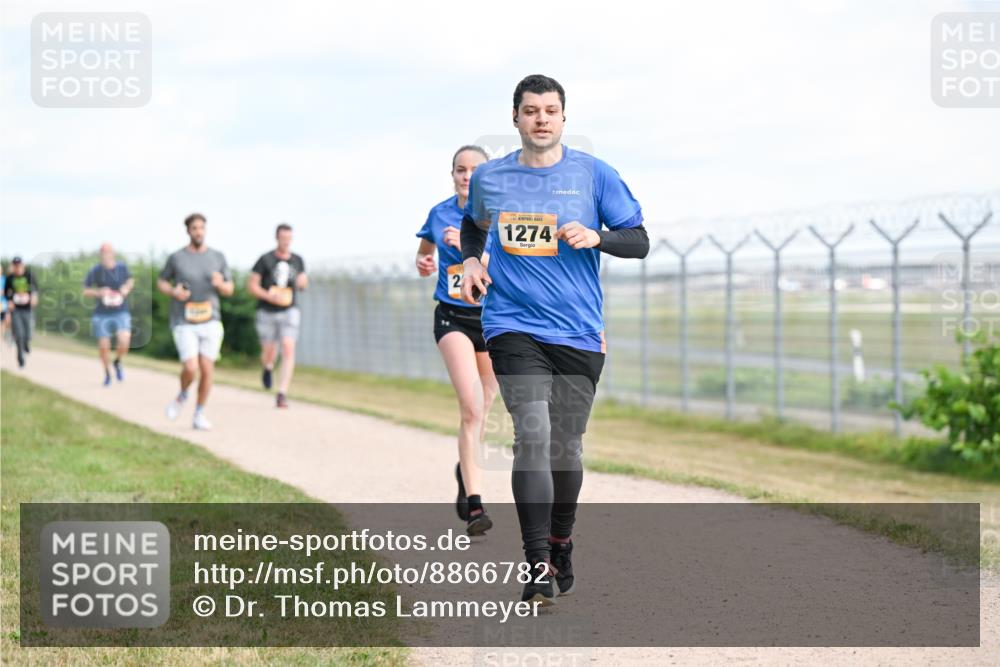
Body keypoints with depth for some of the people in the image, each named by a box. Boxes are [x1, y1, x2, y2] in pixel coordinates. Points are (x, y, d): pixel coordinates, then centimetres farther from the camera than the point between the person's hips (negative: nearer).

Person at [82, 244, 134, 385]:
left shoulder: (122, 267, -2)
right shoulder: (95, 271, -8)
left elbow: (130, 280, 19)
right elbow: (85, 291, 1)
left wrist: (127, 288, -2)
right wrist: (98, 292, -17)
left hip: (121, 312, 0)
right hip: (102, 314, 0)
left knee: (124, 341, -21)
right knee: (104, 346, 2)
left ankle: (118, 362, 11)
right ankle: (107, 373, 30)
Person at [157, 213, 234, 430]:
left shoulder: (218, 257, 4)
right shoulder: (176, 258, -2)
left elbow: (229, 290, 8)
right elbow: (161, 282, 10)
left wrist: (220, 284, -16)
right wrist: (173, 292, -12)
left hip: (210, 321, 2)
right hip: (184, 323, -2)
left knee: (207, 370, -2)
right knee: (191, 369, -16)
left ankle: (199, 415, 16)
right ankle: (182, 395, 18)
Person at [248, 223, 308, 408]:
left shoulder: (297, 260, 5)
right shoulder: (265, 259, -6)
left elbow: (303, 285, 16)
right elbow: (251, 284, -4)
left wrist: (303, 282, -9)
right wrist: (269, 296, -19)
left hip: (289, 311, 1)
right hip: (267, 312, -1)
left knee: (288, 349, -17)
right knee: (268, 353, 6)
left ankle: (282, 394, -17)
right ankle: (268, 368, 47)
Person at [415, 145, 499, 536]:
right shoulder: (439, 214, 5)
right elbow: (424, 251, 23)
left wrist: (467, 244, -24)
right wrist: (422, 263, 1)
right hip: (453, 318, -1)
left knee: (479, 411, 13)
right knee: (471, 407, -19)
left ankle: (464, 470, 43)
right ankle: (474, 503, -22)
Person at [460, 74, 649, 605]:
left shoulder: (593, 174, 2)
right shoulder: (489, 178, 7)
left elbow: (639, 241, 3)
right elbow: (473, 223, 29)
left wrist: (597, 237, -15)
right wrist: (470, 259, 10)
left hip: (578, 333, 1)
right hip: (514, 326, -1)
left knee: (566, 445, 9)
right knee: (533, 433, -17)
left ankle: (561, 544, 33)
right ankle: (538, 566, -16)